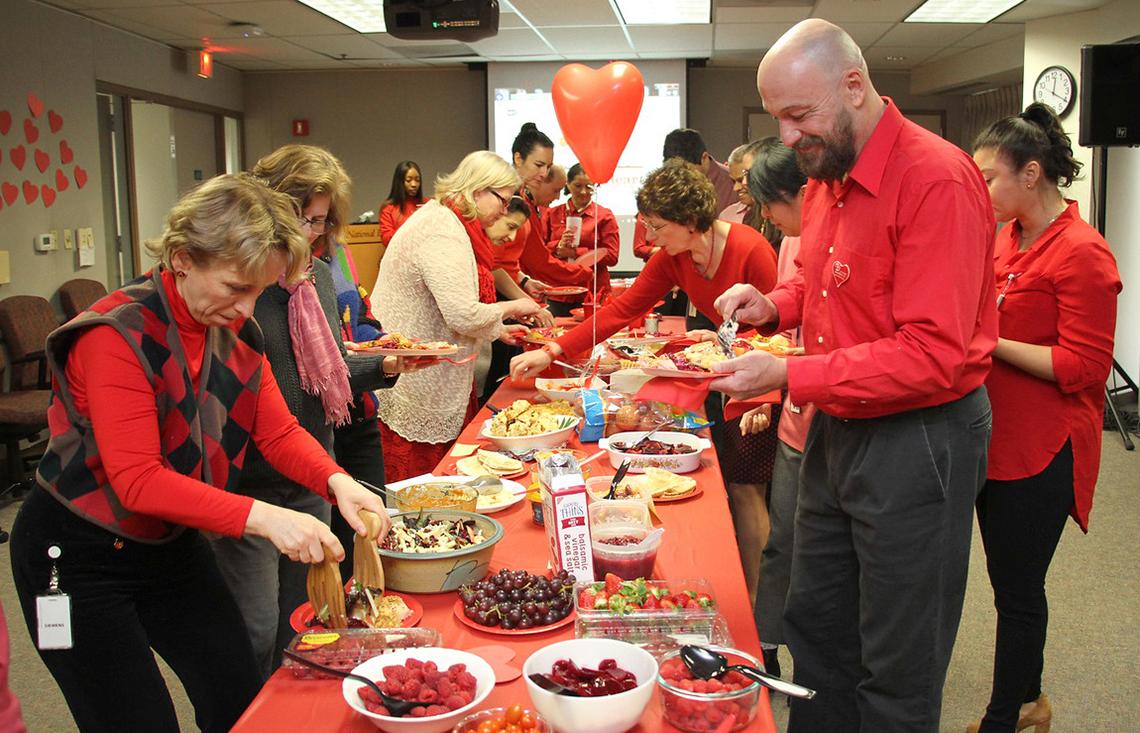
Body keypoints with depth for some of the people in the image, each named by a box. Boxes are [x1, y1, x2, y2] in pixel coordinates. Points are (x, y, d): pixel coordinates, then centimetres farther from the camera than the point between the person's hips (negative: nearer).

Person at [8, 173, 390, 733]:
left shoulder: (237, 329, -3)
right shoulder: (118, 334, -26)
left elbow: (279, 431, -4)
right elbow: (138, 481, -31)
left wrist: (337, 482, -24)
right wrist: (261, 517, -41)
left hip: (173, 542, 7)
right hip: (77, 557, -7)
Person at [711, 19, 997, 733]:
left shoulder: (938, 180, -20)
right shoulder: (826, 176, 8)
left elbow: (934, 356, -26)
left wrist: (788, 374, -26)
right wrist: (775, 305, 2)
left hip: (918, 442, -8)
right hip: (837, 429, 9)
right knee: (816, 629, 20)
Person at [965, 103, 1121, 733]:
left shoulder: (1082, 253, -16)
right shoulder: (1006, 237, 9)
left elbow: (1082, 368, -20)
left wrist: (986, 341, -20)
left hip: (1041, 450, -8)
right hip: (996, 438, 8)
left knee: (1018, 589, 4)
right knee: (1010, 580, 19)